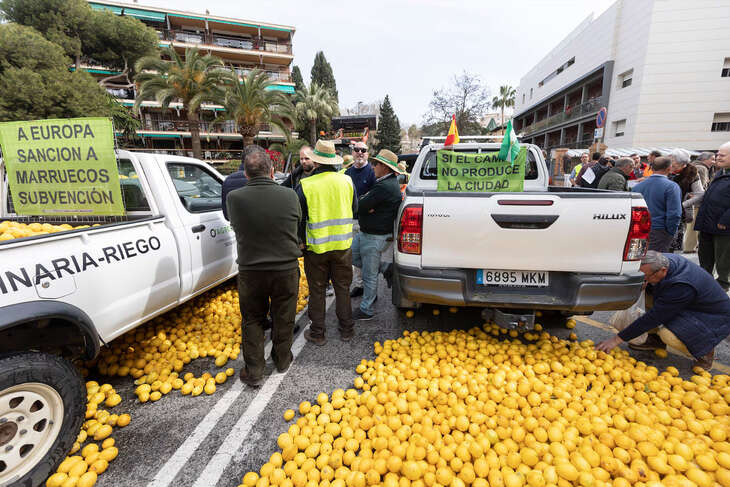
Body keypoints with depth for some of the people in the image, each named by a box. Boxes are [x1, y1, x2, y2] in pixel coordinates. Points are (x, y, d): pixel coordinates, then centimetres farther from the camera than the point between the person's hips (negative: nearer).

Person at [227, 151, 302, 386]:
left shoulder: (234, 198, -13)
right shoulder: (290, 195, -12)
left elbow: (236, 227, 3)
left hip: (250, 270, 0)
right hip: (286, 268, 1)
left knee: (252, 321, 18)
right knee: (283, 319, 19)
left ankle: (253, 371, 26)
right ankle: (282, 360, 39)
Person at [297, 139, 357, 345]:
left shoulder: (305, 185, -11)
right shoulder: (347, 181, -3)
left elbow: (299, 218, -5)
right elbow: (354, 210, 9)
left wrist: (301, 241, 9)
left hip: (316, 247, -2)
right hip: (343, 245, 3)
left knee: (317, 291, 12)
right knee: (342, 288, 16)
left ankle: (317, 333, 24)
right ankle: (346, 330, 27)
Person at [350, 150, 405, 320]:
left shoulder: (384, 187, -24)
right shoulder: (389, 182, 10)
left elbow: (359, 207, -23)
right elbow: (363, 204, 9)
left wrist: (364, 200, -2)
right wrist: (366, 200, -14)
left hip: (375, 237, -10)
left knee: (369, 275, 3)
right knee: (353, 256, 21)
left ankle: (366, 310, 19)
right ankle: (385, 268, 24)